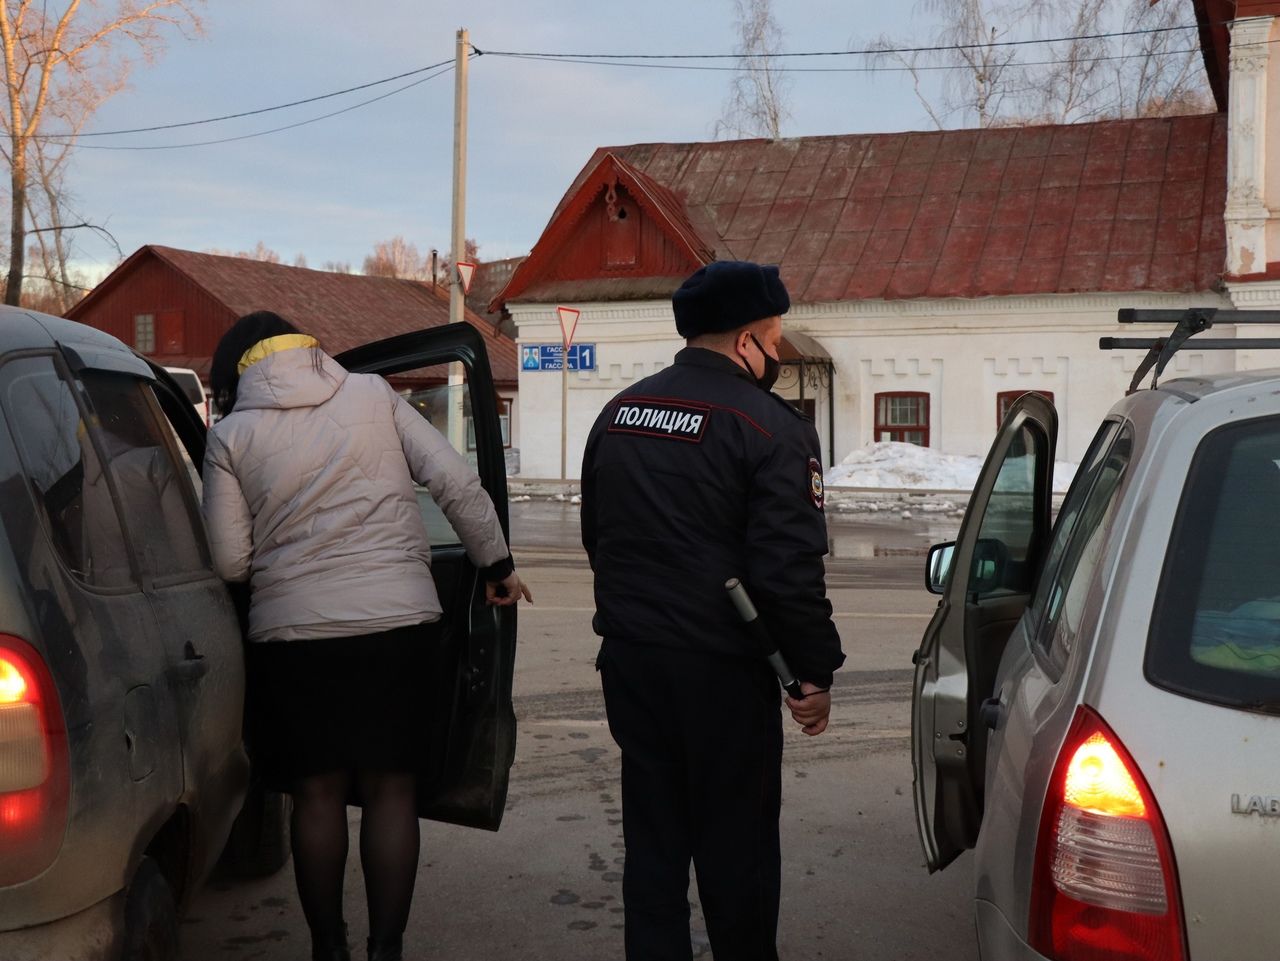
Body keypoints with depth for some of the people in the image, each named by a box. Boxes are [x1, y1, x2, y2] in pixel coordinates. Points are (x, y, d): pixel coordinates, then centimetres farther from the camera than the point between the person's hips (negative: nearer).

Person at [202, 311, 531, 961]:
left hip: (294, 629, -1)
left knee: (318, 792, 11)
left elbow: (231, 561, 0)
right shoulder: (374, 395, 5)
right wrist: (497, 566, 11)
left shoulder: (231, 435, 2)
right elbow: (457, 483, 1)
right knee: (390, 789, 8)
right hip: (398, 620, 1)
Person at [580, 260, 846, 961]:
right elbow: (790, 567, -18)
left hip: (630, 658, 7)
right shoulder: (772, 428, -13)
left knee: (651, 836, 15)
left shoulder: (619, 412, 9)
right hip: (721, 668, -6)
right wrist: (816, 669, -9)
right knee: (736, 844, 7)